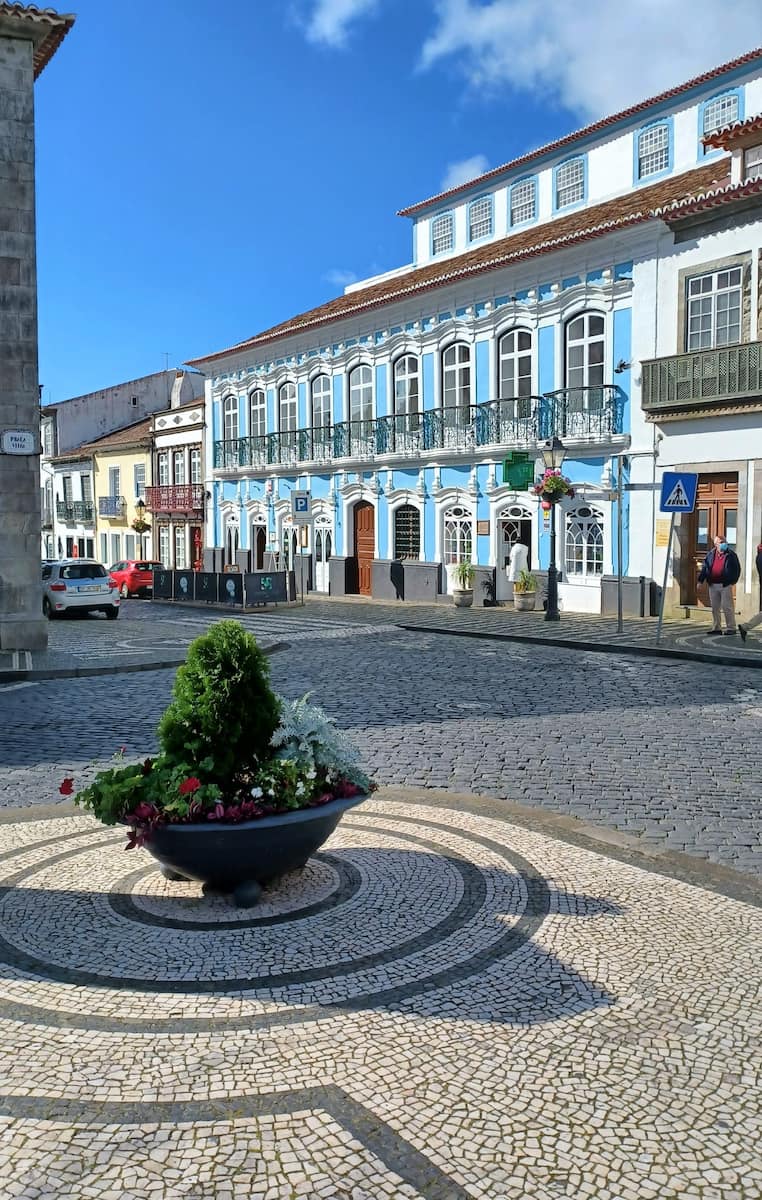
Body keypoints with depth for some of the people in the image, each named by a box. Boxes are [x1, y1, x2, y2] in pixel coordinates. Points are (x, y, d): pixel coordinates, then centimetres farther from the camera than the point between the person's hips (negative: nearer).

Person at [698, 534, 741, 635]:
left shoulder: (731, 555, 0)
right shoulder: (711, 554, 10)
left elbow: (737, 569, 2)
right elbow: (705, 568, 12)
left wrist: (733, 581, -6)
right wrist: (701, 580, 7)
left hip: (725, 585, -4)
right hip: (712, 585, 4)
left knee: (727, 607, -4)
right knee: (715, 608, 9)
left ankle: (731, 629, 2)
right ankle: (716, 628, 16)